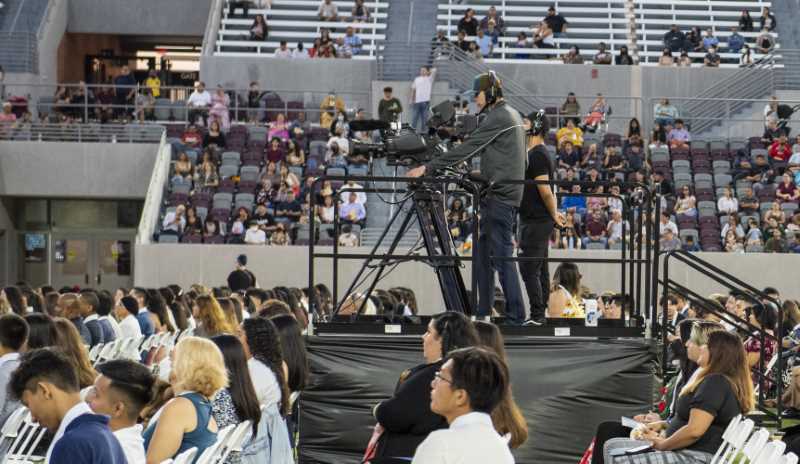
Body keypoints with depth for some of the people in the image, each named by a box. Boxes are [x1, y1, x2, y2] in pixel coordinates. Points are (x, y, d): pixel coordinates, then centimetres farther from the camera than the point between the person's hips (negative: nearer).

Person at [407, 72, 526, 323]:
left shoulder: (497, 118, -13)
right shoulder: (511, 115, 19)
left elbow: (466, 149, -16)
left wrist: (428, 168, -15)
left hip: (500, 196, -10)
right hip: (507, 195, 10)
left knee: (502, 255, -9)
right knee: (484, 254, 12)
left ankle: (516, 313, -10)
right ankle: (482, 311, 14)